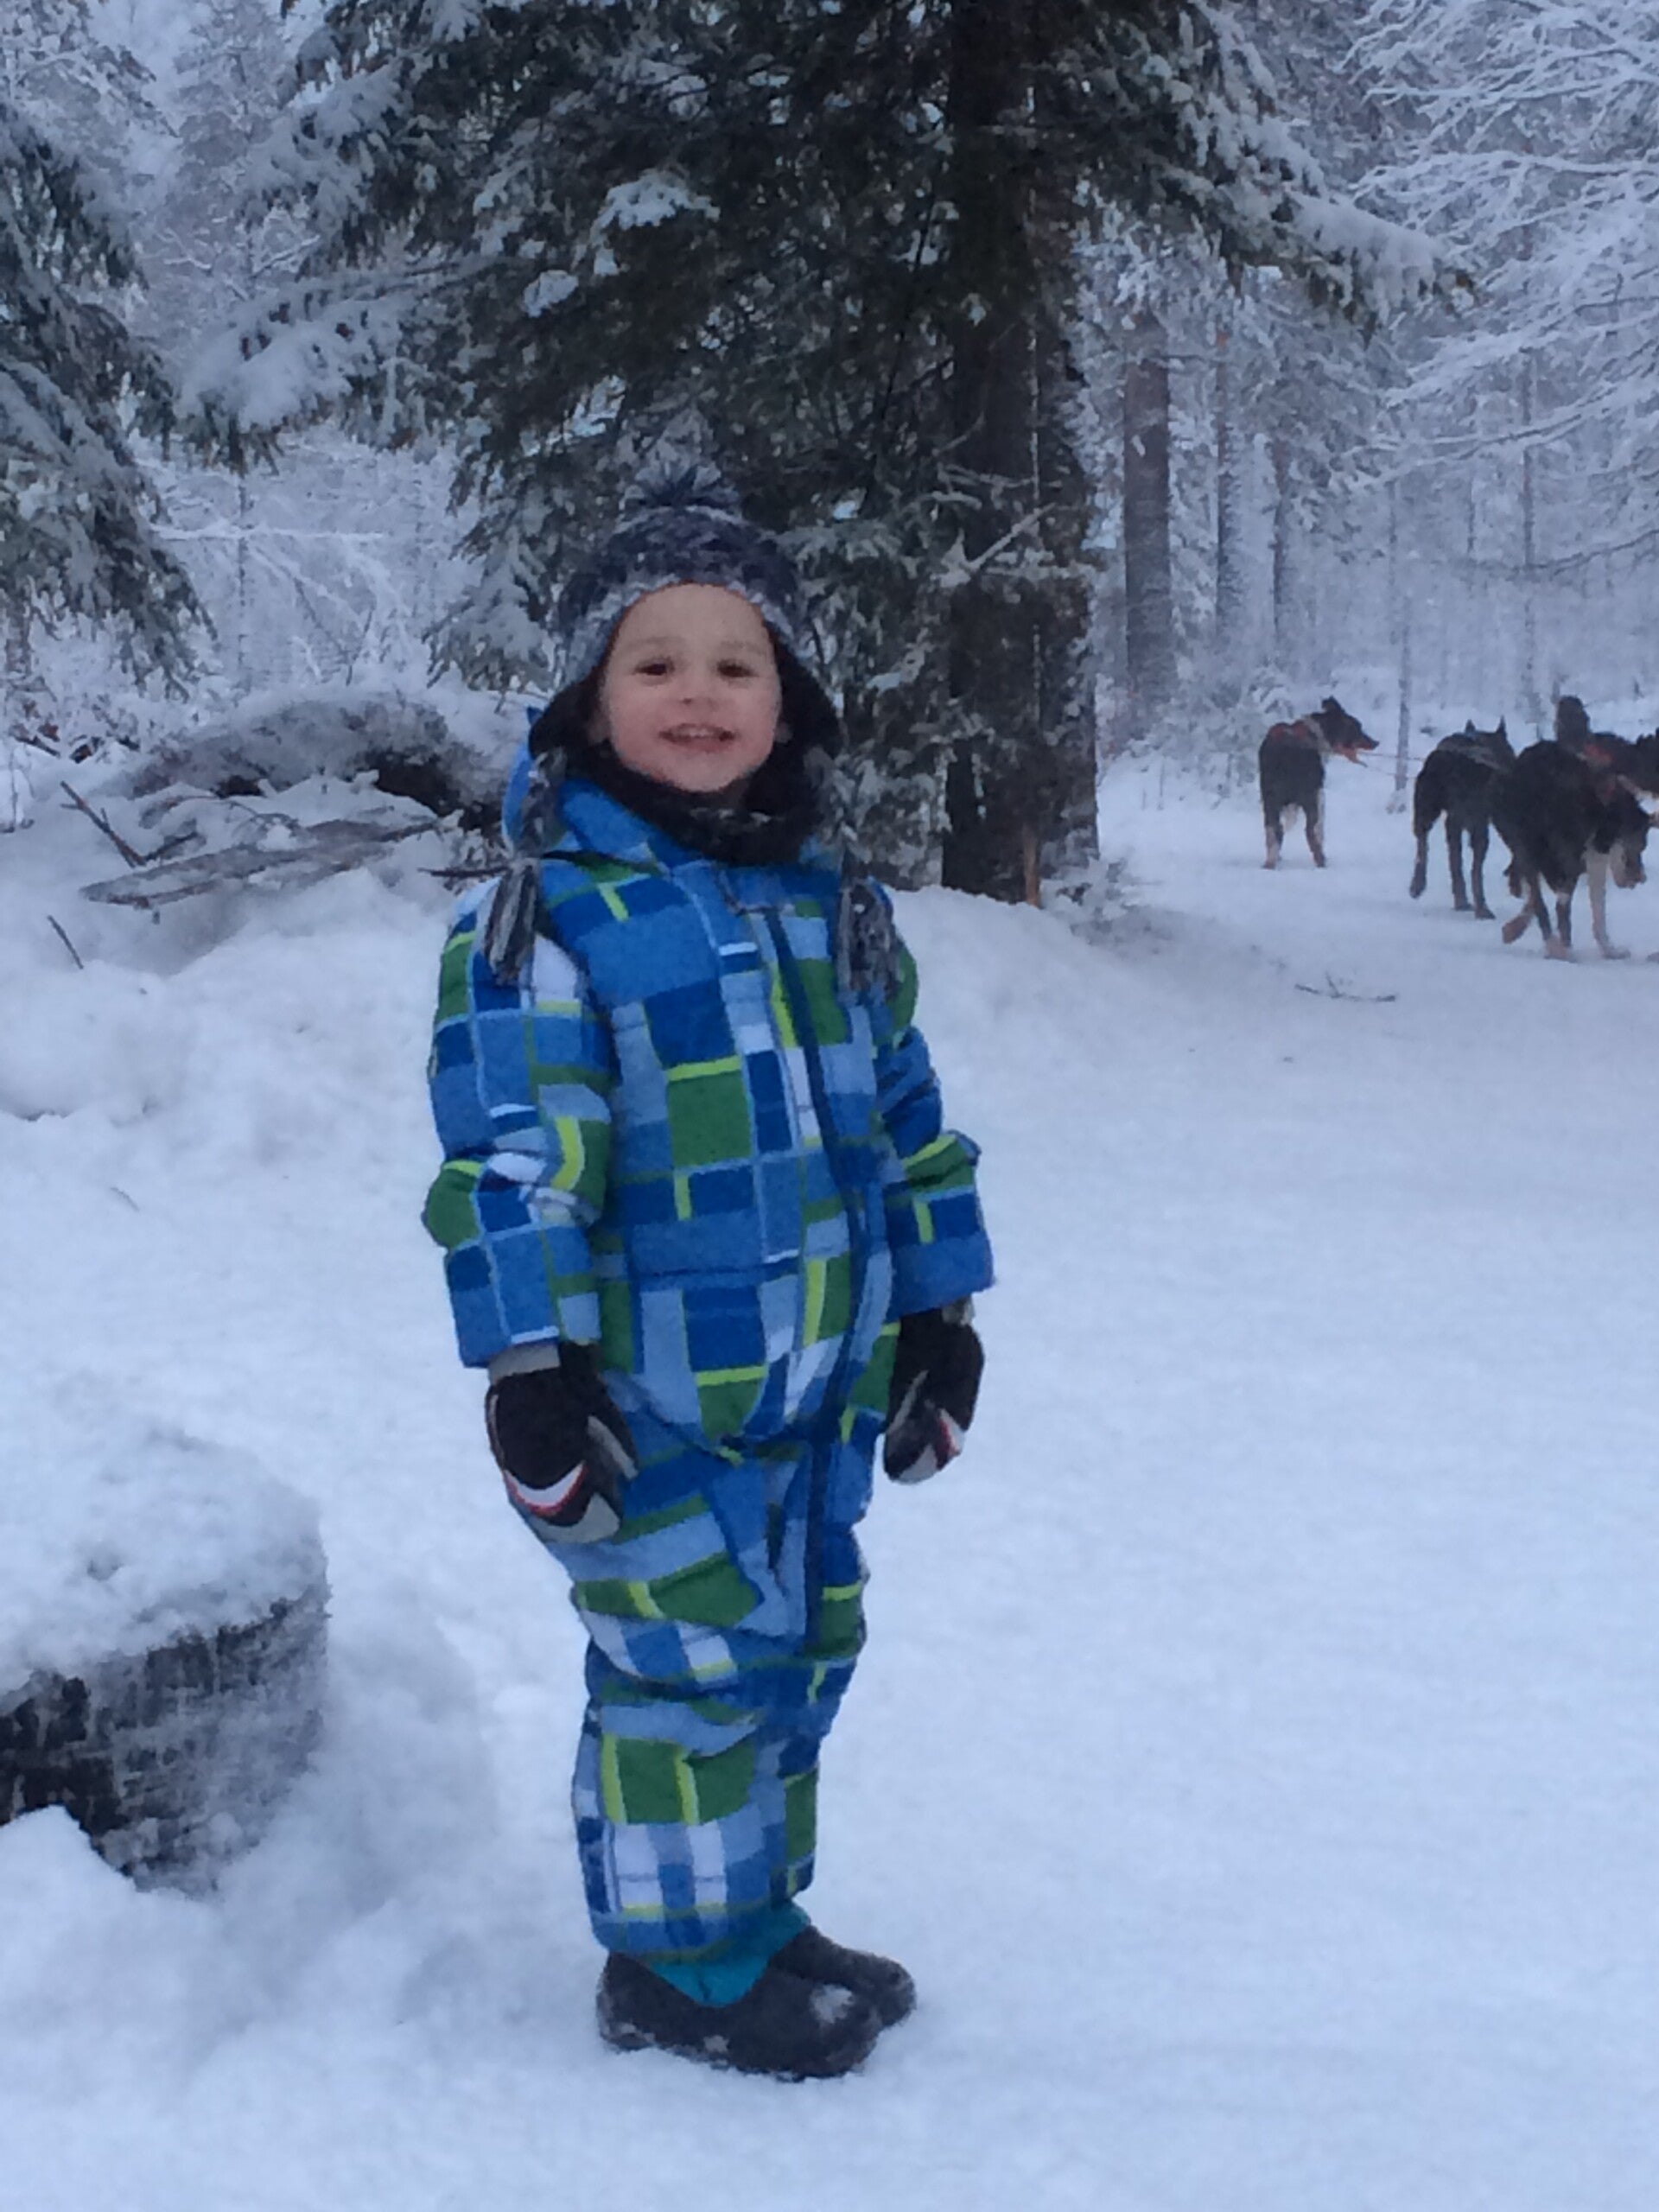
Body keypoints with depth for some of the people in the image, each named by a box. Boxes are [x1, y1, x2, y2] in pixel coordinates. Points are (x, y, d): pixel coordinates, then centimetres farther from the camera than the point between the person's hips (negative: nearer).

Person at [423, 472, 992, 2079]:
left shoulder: (832, 905, 9)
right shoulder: (546, 915, -12)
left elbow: (905, 1118, 15)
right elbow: (510, 1159, -15)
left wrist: (937, 1315, 15)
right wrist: (533, 1372, -18)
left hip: (822, 1386, 7)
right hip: (648, 1400, -7)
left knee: (802, 1650, 17)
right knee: (691, 1661, -2)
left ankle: (757, 1914, 34)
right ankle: (681, 1964, 16)